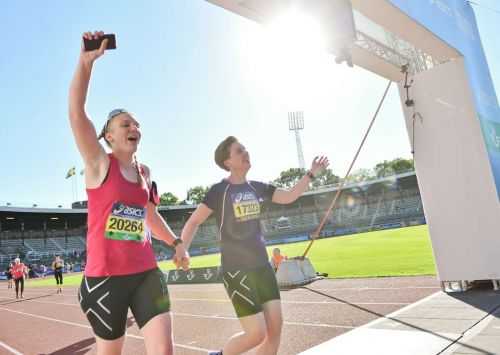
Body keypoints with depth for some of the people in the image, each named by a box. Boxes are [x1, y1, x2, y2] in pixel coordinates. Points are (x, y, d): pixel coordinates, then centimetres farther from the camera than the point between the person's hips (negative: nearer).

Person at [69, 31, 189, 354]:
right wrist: (87, 60, -26)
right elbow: (77, 112, -19)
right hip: (105, 276, -4)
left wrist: (176, 242, 19)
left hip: (147, 273, 4)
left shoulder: (145, 172, 9)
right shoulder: (99, 163, -5)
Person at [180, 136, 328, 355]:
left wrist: (311, 173, 5)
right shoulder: (219, 191, -9)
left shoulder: (257, 188, 7)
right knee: (257, 333, -7)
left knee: (275, 327, 4)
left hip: (262, 266, 6)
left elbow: (289, 197, 13)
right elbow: (193, 222, -6)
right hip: (236, 270, -6)